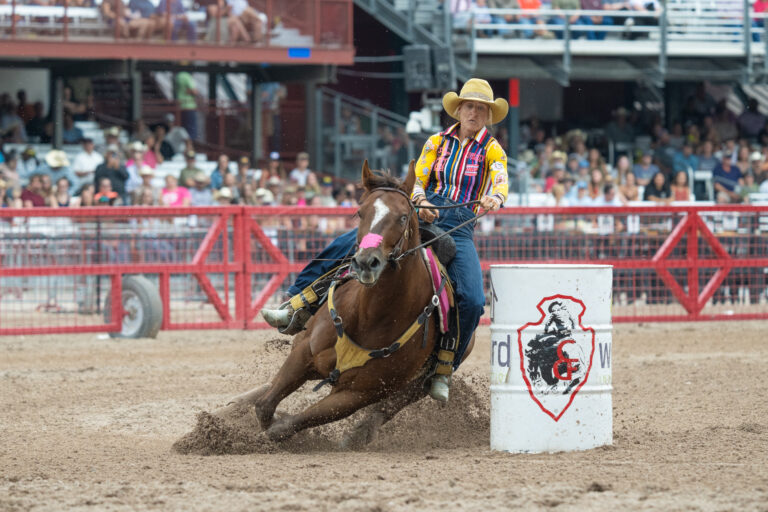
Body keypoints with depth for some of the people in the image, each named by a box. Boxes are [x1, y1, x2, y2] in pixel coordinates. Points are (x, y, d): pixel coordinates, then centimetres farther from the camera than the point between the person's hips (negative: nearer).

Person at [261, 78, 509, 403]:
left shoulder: (492, 151, 7)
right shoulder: (437, 143, 14)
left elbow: (501, 186, -10)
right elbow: (416, 181, 6)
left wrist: (494, 199, -35)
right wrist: (421, 202, -18)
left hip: (459, 228, -2)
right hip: (420, 216, 2)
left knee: (472, 301, -25)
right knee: (348, 245, -16)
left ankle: (444, 369, -10)